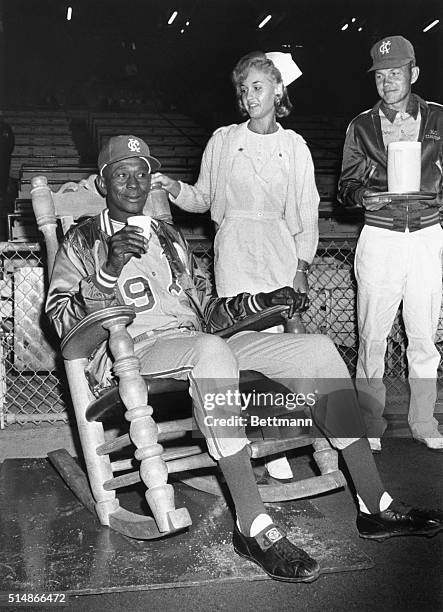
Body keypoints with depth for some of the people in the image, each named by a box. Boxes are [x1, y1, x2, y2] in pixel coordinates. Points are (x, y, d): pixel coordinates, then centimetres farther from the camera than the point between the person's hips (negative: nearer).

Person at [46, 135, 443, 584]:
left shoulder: (169, 236, 28)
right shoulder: (83, 241, 11)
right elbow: (61, 321, -4)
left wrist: (259, 301, 9)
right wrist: (108, 269, -19)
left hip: (200, 345, 6)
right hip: (130, 351, -6)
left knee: (318, 349, -11)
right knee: (211, 349, -41)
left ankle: (375, 506, -10)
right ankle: (253, 527, -37)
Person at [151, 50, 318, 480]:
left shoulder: (294, 146, 9)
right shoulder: (223, 140, 8)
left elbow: (307, 212, 9)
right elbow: (202, 198, 14)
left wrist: (302, 265, 1)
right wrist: (173, 187, -6)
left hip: (281, 252, 1)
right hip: (235, 253, -1)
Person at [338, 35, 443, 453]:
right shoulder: (361, 126, 8)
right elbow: (345, 186, 6)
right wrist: (362, 195, -14)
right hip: (379, 239, 0)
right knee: (371, 338, 0)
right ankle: (370, 426, 14)